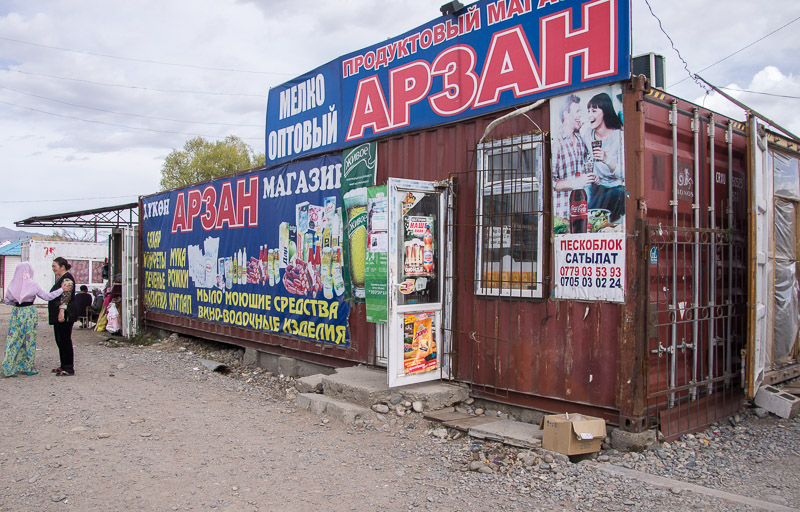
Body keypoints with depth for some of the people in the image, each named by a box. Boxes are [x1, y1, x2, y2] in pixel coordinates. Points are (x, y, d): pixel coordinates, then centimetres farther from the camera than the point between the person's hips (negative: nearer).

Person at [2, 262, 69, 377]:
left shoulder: (13, 284, -1)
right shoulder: (32, 284, -9)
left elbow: (7, 300, 5)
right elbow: (46, 296, -4)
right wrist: (62, 290, 1)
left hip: (16, 313, 3)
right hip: (29, 312, -3)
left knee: (14, 339, 7)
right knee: (29, 340, 6)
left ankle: (8, 368, 6)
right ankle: (28, 367, 12)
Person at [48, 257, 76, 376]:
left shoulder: (67, 278, -14)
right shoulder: (61, 278, 19)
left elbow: (66, 296, -24)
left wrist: (62, 311, -31)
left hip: (64, 316, -11)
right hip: (58, 316, 11)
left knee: (64, 341, -7)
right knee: (60, 341, 14)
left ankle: (69, 368, -2)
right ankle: (64, 366, 22)